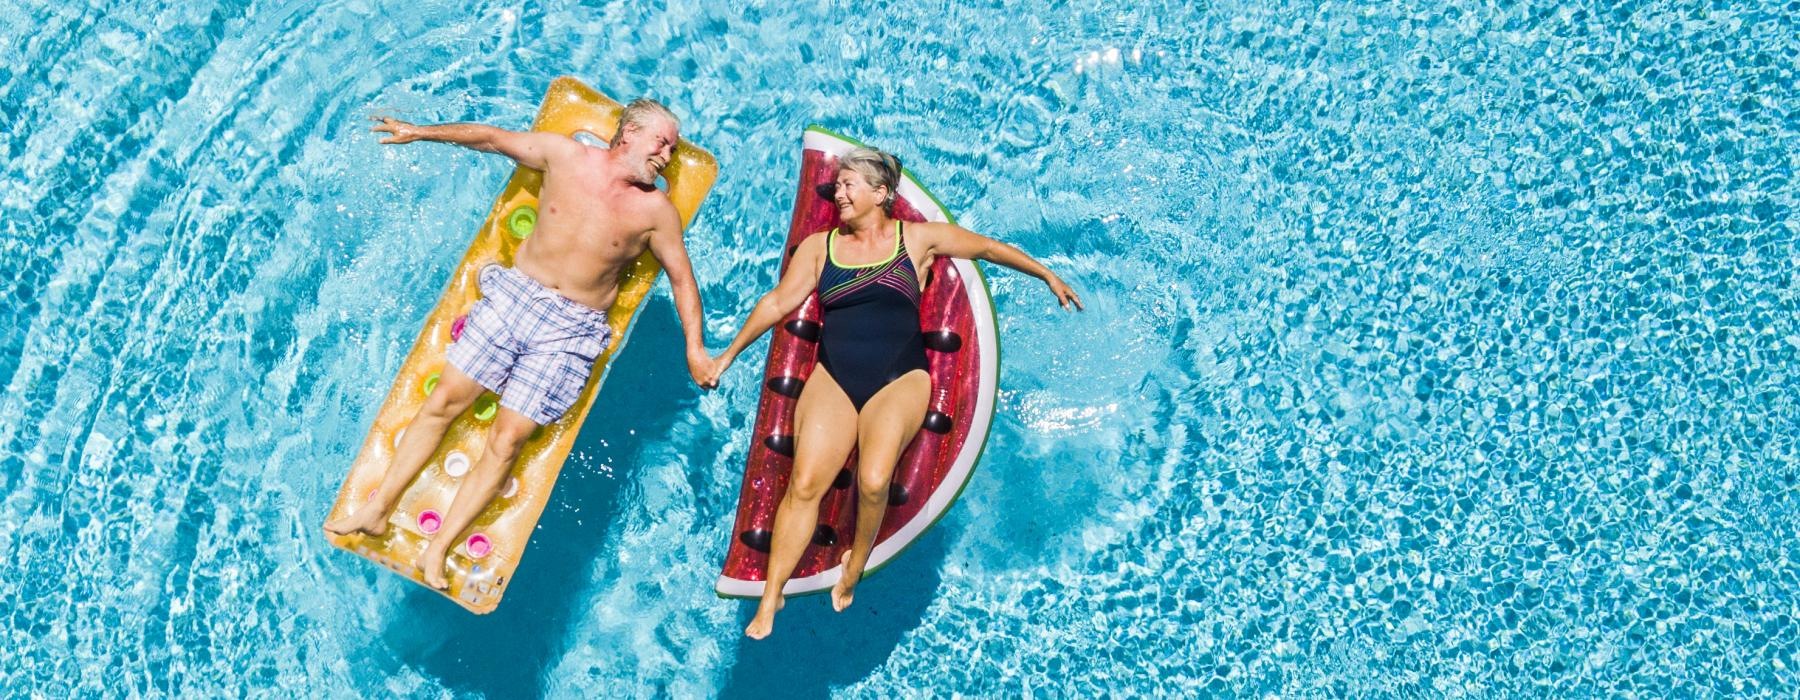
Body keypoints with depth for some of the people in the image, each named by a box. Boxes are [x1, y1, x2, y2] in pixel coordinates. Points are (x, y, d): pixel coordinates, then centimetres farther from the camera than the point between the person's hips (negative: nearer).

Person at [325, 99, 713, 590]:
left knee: (507, 440, -9)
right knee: (443, 402, -4)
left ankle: (438, 550, -6)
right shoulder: (565, 155, 3)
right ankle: (378, 508, 5)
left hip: (570, 330, -2)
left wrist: (694, 347, -3)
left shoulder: (656, 209, 0)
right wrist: (421, 132, 13)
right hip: (513, 295, 2)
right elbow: (492, 138, 13)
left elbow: (682, 278, 6)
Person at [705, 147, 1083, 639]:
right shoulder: (818, 247, 13)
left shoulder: (917, 239, 8)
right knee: (804, 484, -17)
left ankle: (856, 564, 2)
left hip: (898, 381, -2)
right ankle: (770, 597, -9)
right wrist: (729, 355, 15)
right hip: (834, 379, 2)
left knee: (873, 481, -27)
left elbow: (987, 247, 16)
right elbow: (778, 302, 15)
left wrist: (1047, 275, 19)